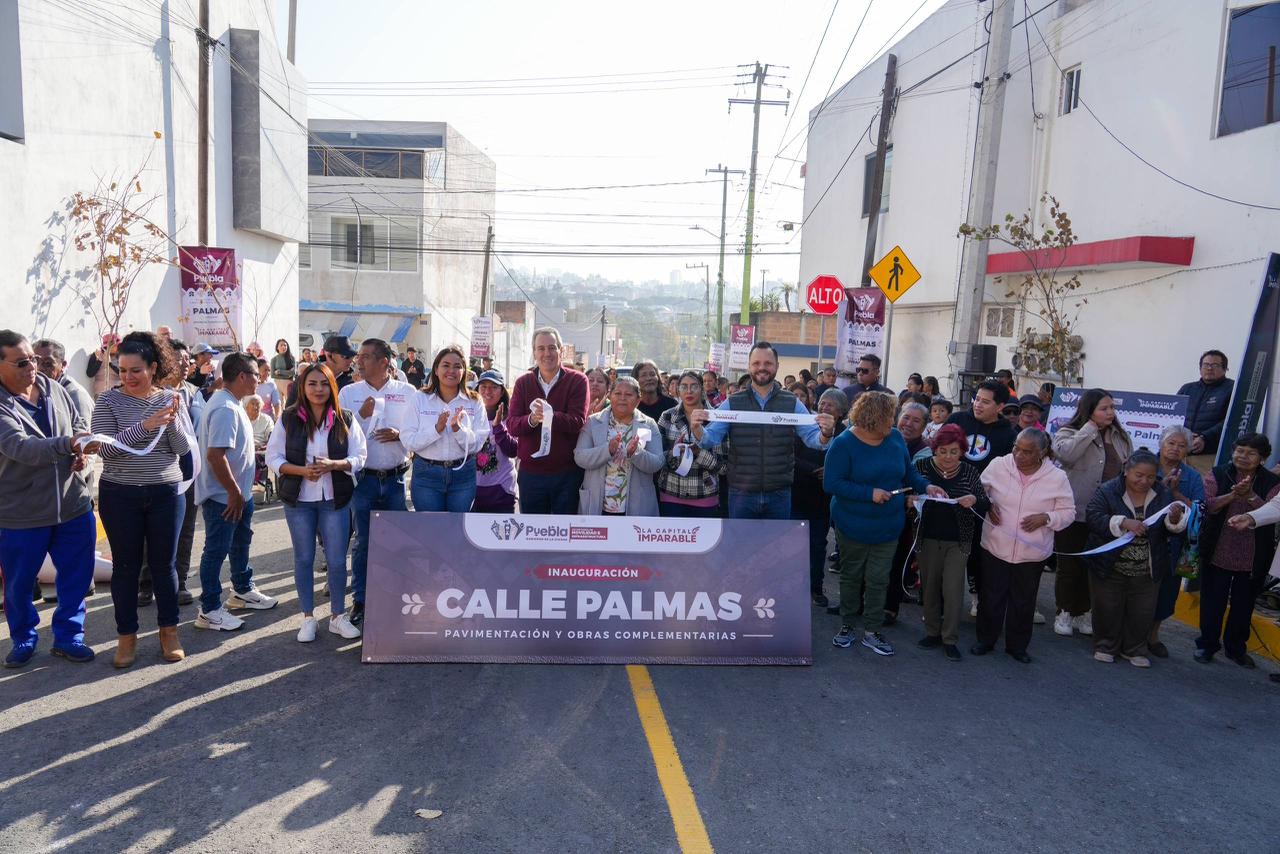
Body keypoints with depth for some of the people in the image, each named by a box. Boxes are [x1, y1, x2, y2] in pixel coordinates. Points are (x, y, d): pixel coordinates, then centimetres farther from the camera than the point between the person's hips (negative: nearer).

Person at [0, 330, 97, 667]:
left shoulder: (54, 389, 1)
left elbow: (78, 423, 15)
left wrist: (81, 451, -6)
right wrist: (68, 443, -46)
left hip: (73, 505, 4)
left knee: (77, 576, 12)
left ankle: (68, 636, 28)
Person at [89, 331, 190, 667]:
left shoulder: (170, 399, 1)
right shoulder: (109, 401, -4)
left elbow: (183, 449, -3)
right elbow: (105, 449, -14)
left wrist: (172, 422, -20)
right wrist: (144, 426, -24)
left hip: (166, 493, 1)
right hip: (120, 495, -1)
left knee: (164, 563, 9)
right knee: (126, 565, 8)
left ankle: (169, 630, 22)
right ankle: (126, 635, 21)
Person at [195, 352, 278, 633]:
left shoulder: (230, 403, 9)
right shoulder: (225, 409, -24)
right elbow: (215, 455, -30)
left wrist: (241, 492, 18)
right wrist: (234, 493, -24)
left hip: (239, 492, 10)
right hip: (224, 497, -10)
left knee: (240, 542, 23)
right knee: (216, 551, 1)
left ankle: (243, 591, 39)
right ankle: (209, 611, 12)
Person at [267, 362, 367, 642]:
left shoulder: (345, 420, -1)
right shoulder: (288, 419, -3)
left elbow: (358, 458, -2)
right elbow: (273, 457, -2)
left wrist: (333, 465, -20)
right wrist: (302, 470, -18)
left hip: (335, 499, 0)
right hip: (299, 499, 0)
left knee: (337, 560, 2)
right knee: (304, 559, 10)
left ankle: (338, 615, 19)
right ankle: (308, 617, 23)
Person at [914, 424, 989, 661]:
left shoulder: (969, 472, -4)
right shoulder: (922, 466, -5)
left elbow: (985, 507, -1)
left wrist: (974, 500, -22)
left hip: (958, 541, -1)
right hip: (928, 538, 1)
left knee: (953, 590, -1)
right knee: (929, 586, 11)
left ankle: (950, 639, 12)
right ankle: (932, 632, 28)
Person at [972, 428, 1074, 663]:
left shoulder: (1057, 477, -8)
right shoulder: (997, 465, -7)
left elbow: (1068, 512, 1)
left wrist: (1046, 518, -17)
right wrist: (987, 506, -10)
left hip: (1033, 553, 0)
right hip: (996, 547, 0)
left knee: (1023, 602, 13)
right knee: (991, 597, 10)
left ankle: (1017, 645, 31)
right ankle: (985, 640, 29)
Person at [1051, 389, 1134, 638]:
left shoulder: (1121, 436, 9)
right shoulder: (1069, 432, -5)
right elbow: (1065, 453, -28)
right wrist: (1090, 428, -18)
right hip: (1074, 512, -4)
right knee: (1070, 565, 5)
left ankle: (1083, 613, 27)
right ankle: (1064, 613, 19)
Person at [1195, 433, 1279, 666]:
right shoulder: (1218, 474, -1)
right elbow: (1208, 505, -11)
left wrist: (1250, 496, -30)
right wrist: (1233, 494, -26)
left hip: (1253, 558, 1)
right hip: (1218, 554, -1)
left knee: (1244, 604, 13)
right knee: (1212, 602, 8)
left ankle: (1236, 647, 29)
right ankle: (1207, 644, 21)